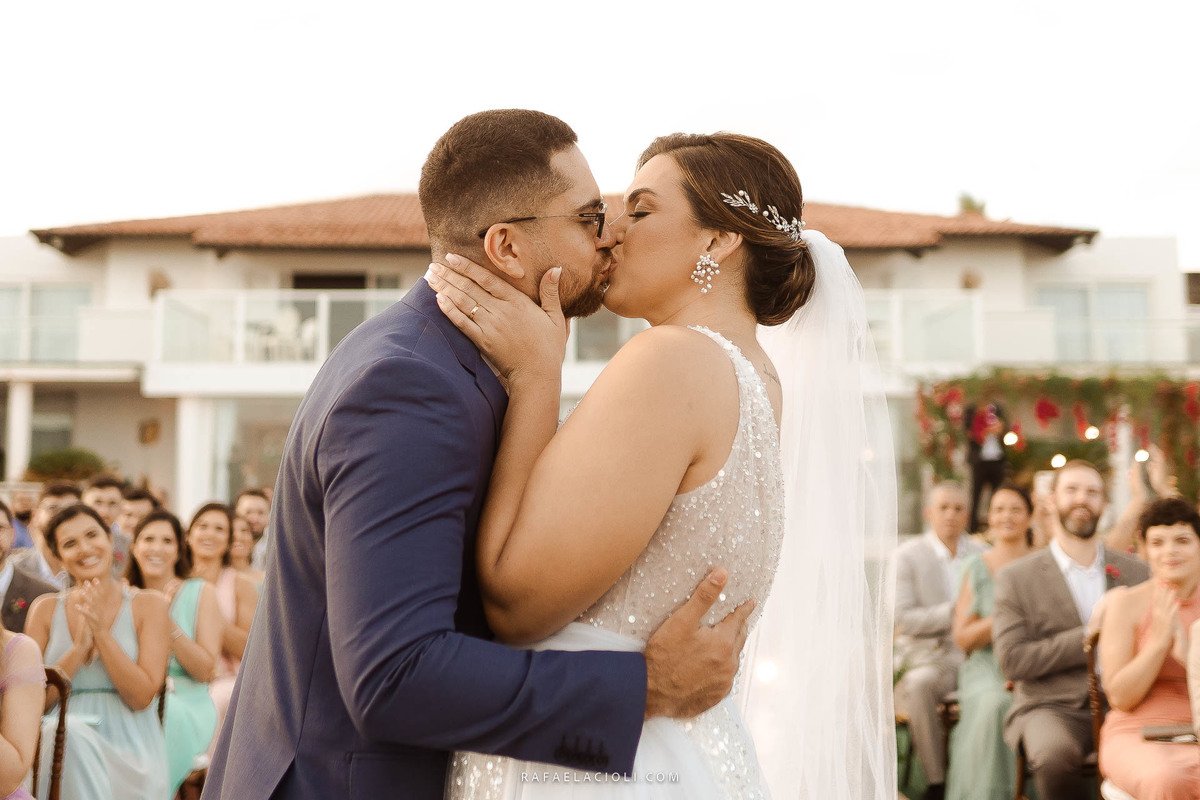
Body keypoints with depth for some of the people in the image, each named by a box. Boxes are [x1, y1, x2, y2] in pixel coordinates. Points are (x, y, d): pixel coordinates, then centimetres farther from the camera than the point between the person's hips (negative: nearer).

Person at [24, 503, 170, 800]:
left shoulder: (149, 605, 4)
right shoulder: (46, 609, 11)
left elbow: (141, 697, -5)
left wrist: (101, 631, -11)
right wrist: (80, 646, -10)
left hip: (131, 750, -2)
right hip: (58, 743, 2)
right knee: (71, 731, -33)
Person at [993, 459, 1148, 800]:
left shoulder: (1134, 572, 14)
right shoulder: (1016, 578, 5)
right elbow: (1011, 660, -4)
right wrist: (1086, 637, -10)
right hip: (1052, 707, -2)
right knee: (1056, 757, -36)